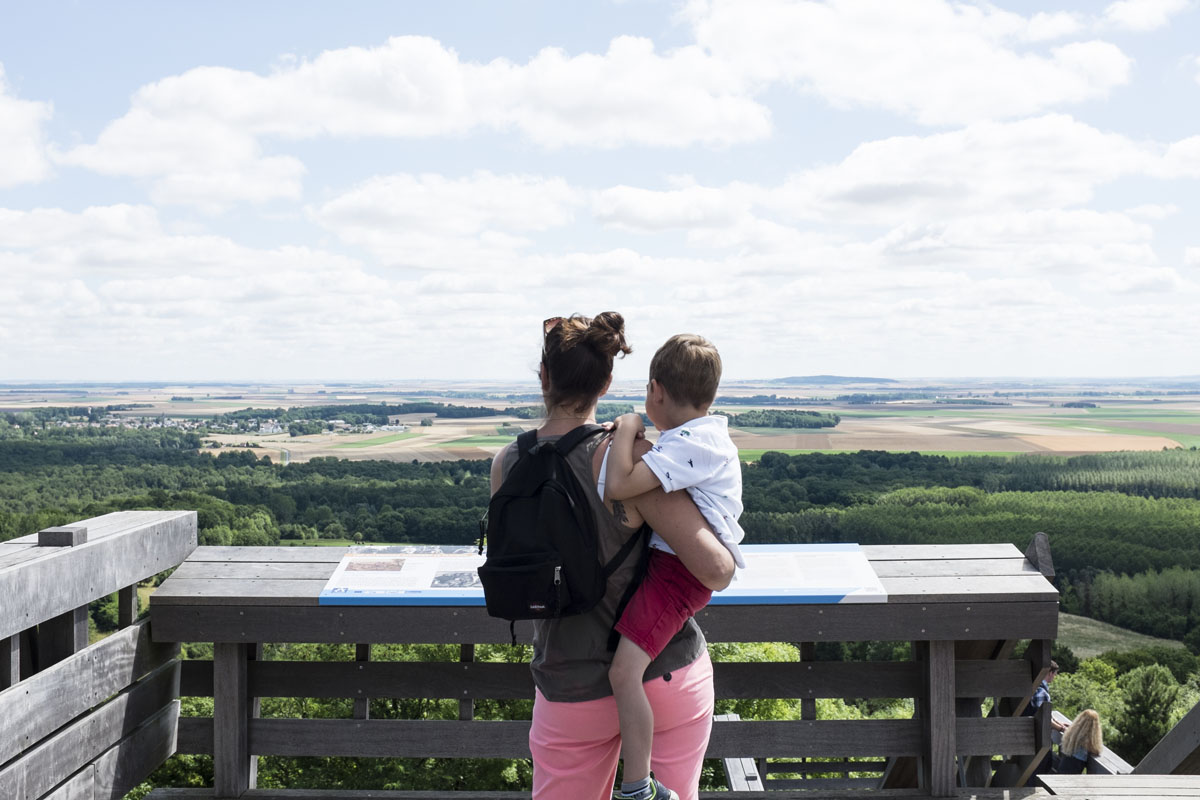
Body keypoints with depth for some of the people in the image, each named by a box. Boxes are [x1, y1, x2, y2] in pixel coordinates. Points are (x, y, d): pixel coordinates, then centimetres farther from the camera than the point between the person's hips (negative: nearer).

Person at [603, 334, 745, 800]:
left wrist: (627, 429, -17)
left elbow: (619, 486, -32)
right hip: (667, 558, 11)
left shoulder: (688, 445, -22)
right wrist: (635, 439, 16)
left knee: (624, 672, -18)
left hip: (679, 571, -11)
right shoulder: (707, 436, 11)